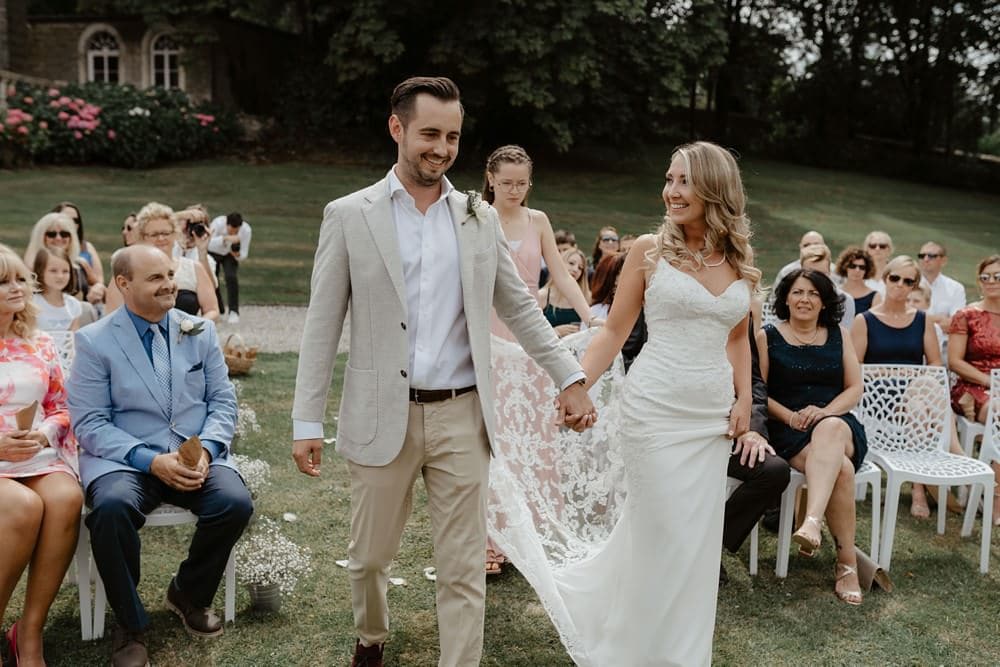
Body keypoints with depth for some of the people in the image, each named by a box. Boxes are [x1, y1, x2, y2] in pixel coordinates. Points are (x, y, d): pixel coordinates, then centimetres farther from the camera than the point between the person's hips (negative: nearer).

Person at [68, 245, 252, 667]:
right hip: (124, 459, -2)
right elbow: (90, 423, -6)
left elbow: (223, 402, 8)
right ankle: (130, 626, -10)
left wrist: (206, 449, -12)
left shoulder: (201, 331, 9)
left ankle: (189, 595, 5)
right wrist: (151, 460, -19)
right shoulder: (95, 341, -1)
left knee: (236, 502, -26)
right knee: (112, 506, -35)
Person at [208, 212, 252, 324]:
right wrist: (226, 238, -63)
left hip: (230, 255, 0)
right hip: (213, 252, 0)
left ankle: (234, 312, -14)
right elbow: (209, 243, -49)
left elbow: (243, 256, -22)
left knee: (232, 278, -23)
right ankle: (217, 311, 22)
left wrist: (237, 254, -44)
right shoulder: (218, 223, -35)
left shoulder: (246, 230, -29)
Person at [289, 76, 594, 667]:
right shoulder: (349, 215, -2)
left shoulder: (480, 217, 5)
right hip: (384, 418, -1)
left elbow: (520, 308, 11)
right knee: (370, 556, 16)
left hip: (462, 418, 1)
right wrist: (307, 422, -5)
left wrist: (571, 378, 5)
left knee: (464, 571, 5)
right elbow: (323, 324, -2)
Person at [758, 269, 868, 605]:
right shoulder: (768, 336, 7)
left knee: (830, 428, -39)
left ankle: (812, 521, -54)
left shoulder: (838, 335, 14)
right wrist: (789, 416, -14)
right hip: (788, 432, -1)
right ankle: (847, 562, -29)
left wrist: (825, 412, -11)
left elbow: (855, 388, 9)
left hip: (838, 424, 1)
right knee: (841, 467, -33)